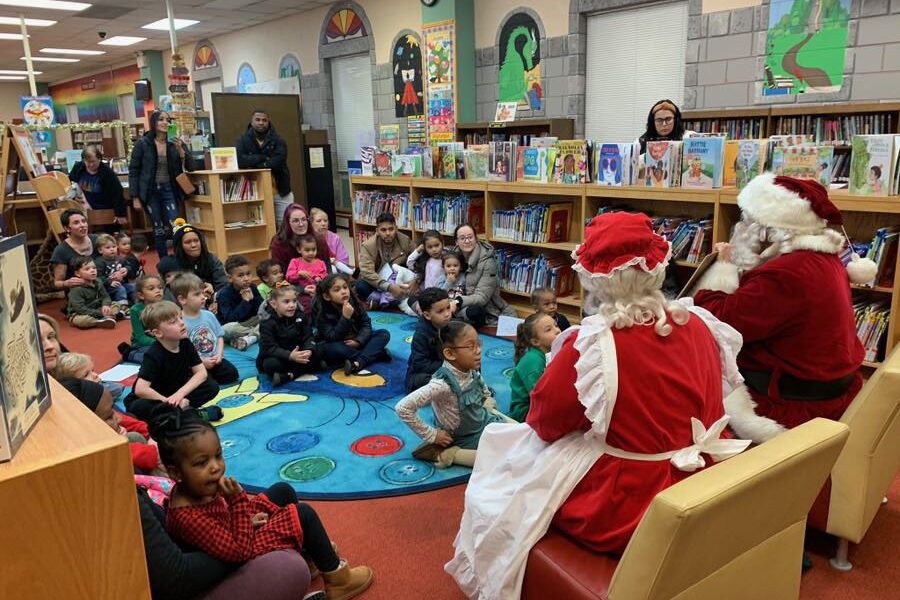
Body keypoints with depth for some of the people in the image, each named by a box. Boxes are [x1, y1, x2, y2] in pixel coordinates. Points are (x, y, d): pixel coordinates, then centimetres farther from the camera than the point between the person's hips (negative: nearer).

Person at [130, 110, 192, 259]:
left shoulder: (174, 143, 4)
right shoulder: (143, 143, -4)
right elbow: (133, 170, -2)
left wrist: (180, 150, -14)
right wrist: (135, 198, -5)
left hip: (169, 190, 1)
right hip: (150, 192, -1)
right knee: (158, 230, 5)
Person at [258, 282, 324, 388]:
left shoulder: (301, 317, -2)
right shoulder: (267, 323, -16)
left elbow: (308, 338, -7)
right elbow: (268, 347, -24)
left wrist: (308, 350, -32)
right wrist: (290, 355, -38)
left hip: (297, 354, 5)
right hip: (276, 357, -4)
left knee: (317, 352, -18)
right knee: (271, 364, -36)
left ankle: (289, 375, -28)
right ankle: (306, 368, -21)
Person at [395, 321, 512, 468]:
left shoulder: (472, 371, -11)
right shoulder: (442, 383, -33)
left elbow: (486, 392, 14)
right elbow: (403, 408, -37)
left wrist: (489, 407, -2)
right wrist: (432, 435, -26)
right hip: (467, 438, -7)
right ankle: (447, 454, -8)